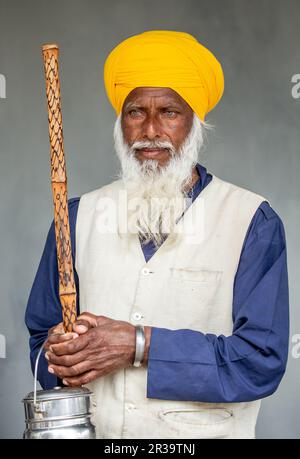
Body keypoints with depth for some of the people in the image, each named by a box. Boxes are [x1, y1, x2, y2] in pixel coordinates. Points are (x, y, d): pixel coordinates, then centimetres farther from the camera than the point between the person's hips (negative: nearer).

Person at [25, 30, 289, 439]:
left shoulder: (253, 221, -3)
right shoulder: (81, 215, 8)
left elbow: (262, 359, -9)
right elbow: (42, 334, 11)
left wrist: (140, 345, -15)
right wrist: (62, 358, -10)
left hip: (204, 431, -3)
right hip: (92, 431, 3)